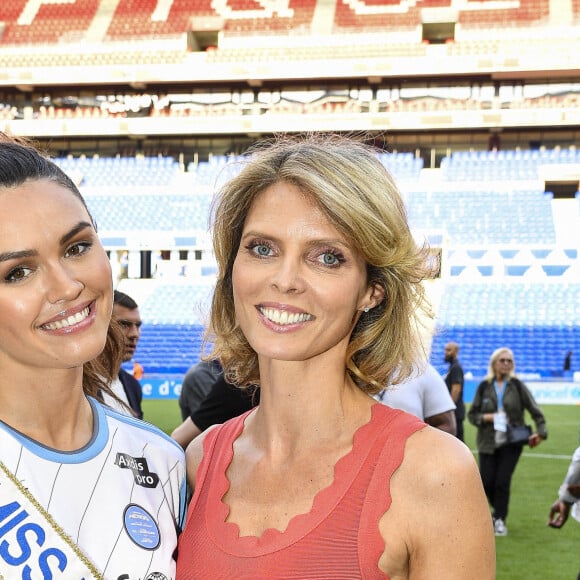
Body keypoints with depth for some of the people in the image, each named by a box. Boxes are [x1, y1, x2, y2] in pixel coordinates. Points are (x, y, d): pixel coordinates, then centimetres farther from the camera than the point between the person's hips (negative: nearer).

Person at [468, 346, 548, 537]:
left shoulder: (517, 386, 1)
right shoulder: (484, 386, 2)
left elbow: (535, 410, 1)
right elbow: (472, 414, 7)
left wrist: (541, 432, -10)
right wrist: (486, 417, -12)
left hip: (511, 442, -1)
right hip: (488, 442, 1)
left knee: (502, 482, -8)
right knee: (487, 482, -3)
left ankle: (500, 520, 7)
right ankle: (498, 509, 26)